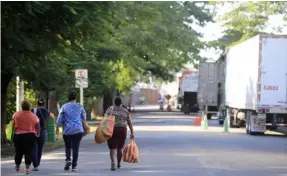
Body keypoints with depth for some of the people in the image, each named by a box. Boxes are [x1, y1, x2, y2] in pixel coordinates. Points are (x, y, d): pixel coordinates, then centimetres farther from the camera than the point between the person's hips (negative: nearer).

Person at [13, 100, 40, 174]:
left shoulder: (16, 115, -3)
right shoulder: (34, 116, -2)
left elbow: (14, 125, -4)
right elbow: (37, 127, 1)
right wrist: (37, 133, 17)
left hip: (18, 135, 1)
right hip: (30, 135, -1)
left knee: (18, 152, 15)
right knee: (29, 152, 3)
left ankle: (17, 167, 30)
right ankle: (27, 168, -4)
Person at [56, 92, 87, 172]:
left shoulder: (64, 107, 0)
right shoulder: (80, 106, 3)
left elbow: (60, 118, -1)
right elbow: (84, 118, 12)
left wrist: (57, 127, 10)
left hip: (67, 130, 0)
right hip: (78, 130, 0)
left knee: (68, 146, 18)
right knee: (75, 148, 1)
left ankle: (68, 159, -3)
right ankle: (74, 166, -4)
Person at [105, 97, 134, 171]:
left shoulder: (110, 109, 2)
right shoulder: (125, 111, 8)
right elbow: (129, 123, 6)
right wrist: (132, 133, 8)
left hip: (111, 130, -2)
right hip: (122, 131, 2)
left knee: (112, 148, -1)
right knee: (120, 148, 17)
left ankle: (113, 162, -24)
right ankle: (119, 164, 28)